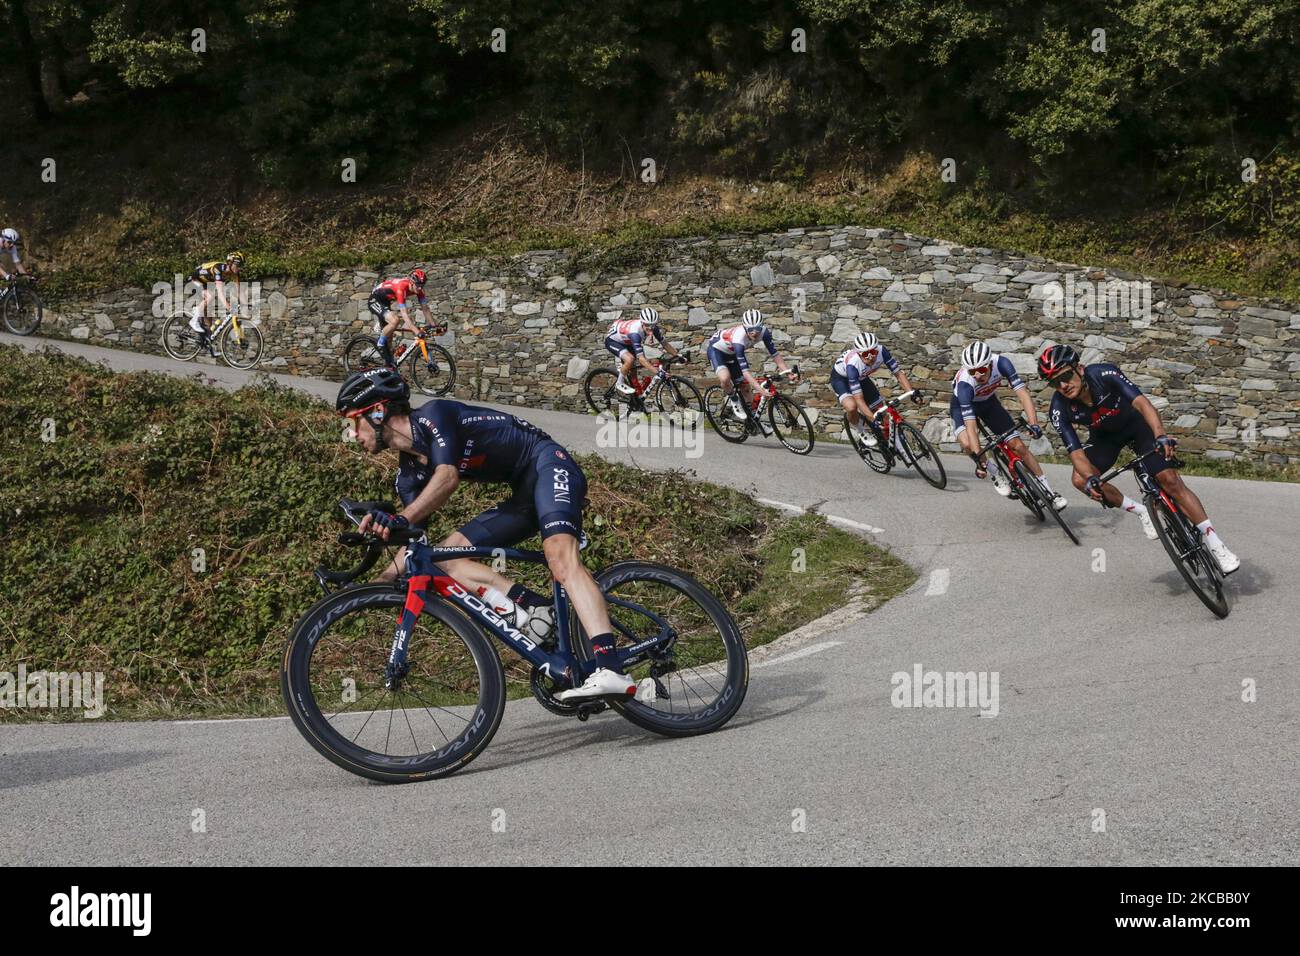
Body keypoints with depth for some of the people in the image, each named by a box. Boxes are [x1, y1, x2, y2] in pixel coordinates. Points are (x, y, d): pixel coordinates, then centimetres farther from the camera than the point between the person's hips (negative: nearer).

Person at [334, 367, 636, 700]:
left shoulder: (432, 415, -14)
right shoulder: (409, 473, 9)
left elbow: (448, 476, -31)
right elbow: (412, 547, 8)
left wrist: (399, 520, -42)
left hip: (549, 464, -9)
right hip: (524, 497, 9)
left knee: (560, 554, -33)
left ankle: (609, 671, -48)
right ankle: (531, 606, -18)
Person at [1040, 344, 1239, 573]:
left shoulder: (1103, 374, -34)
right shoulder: (1060, 409, -26)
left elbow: (1141, 402, -44)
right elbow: (1076, 453, -28)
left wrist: (1160, 435, -61)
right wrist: (1090, 478, -48)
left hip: (1136, 425, -3)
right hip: (1104, 436, 3)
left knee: (1169, 479, -16)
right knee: (1080, 480, -21)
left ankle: (1216, 544, -9)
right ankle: (1142, 512, 0)